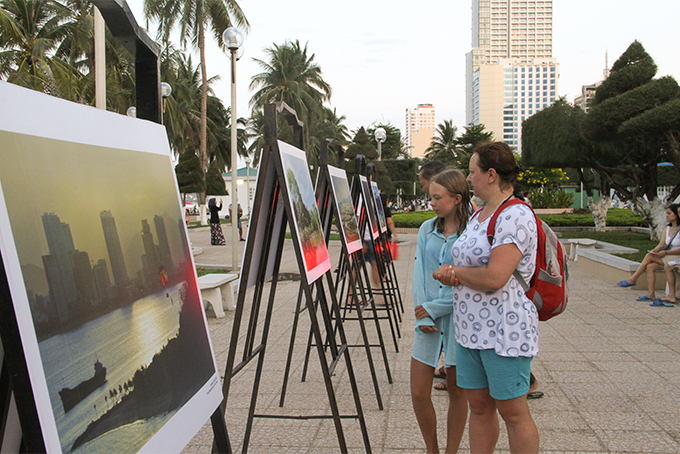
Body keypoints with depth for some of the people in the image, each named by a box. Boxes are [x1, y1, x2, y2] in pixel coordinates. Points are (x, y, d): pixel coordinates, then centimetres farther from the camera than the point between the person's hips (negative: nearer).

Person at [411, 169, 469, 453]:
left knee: (457, 392, 9)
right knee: (418, 393, 4)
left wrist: (433, 308, -11)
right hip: (427, 319, 4)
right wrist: (423, 317, -7)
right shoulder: (427, 230, 7)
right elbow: (419, 274, 4)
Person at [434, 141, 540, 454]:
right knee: (479, 406, 15)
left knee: (513, 412, 2)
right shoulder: (478, 215, 15)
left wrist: (454, 272, -8)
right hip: (470, 330, 9)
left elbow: (494, 278, -25)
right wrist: (451, 273, -3)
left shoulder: (516, 216, -16)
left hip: (504, 331, -9)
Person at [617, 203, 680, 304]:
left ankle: (633, 279, -12)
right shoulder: (667, 229, 13)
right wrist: (654, 250, -15)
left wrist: (666, 252, -25)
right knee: (650, 267, -21)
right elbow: (661, 245, 6)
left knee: (650, 257, -21)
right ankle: (651, 295, -23)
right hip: (667, 258, 7)